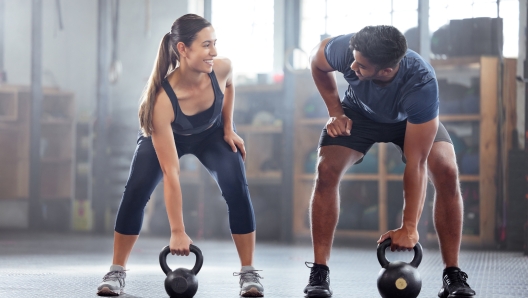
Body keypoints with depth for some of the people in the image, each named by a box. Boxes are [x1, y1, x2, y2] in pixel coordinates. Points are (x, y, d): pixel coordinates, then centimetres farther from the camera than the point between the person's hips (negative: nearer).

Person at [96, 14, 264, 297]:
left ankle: (248, 273, -9)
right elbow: (170, 173, -41)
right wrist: (177, 231, -41)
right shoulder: (162, 99, -43)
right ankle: (117, 271, -3)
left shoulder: (221, 68, -34)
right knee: (135, 191, -20)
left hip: (212, 134, 2)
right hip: (165, 136, -2)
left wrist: (228, 129, -5)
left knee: (236, 189, -18)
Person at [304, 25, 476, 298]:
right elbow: (316, 61, -10)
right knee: (326, 171, -21)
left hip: (410, 119, -1)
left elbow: (416, 163, -39)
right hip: (359, 113, 2)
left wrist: (409, 227, -39)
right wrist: (336, 112, -15)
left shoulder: (422, 84, -43)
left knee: (447, 173, -24)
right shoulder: (346, 50, -38)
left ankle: (453, 276, -12)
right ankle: (319, 275, -11)